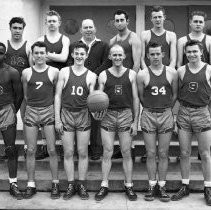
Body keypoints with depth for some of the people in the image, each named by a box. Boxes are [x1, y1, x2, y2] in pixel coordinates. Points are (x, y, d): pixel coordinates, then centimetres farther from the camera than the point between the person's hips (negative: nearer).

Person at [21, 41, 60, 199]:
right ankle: (31, 185, 15)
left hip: (49, 111, -2)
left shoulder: (54, 72, 0)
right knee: (31, 150, 4)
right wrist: (34, 103, 7)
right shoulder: (26, 72, 6)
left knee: (52, 150, -1)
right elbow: (25, 94, 14)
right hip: (31, 111, 2)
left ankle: (55, 184, 12)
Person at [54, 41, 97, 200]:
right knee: (68, 152, 5)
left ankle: (82, 185, 17)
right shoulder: (64, 72, 2)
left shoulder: (91, 76, 3)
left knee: (83, 152, 5)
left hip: (83, 115, 0)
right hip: (66, 114, 0)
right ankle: (71, 185, 17)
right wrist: (57, 118, -3)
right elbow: (58, 95, 2)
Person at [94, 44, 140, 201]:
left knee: (126, 153, 6)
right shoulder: (103, 75, 4)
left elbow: (136, 99, 4)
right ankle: (104, 186, 14)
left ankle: (129, 186, 17)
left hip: (126, 114, 0)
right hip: (108, 115, 0)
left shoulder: (131, 74, 4)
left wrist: (135, 121, 0)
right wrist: (97, 112, -15)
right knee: (107, 153, 4)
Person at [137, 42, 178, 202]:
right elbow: (141, 97, 5)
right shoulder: (142, 75, -2)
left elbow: (175, 95, 10)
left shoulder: (172, 72, 2)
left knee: (163, 154, 5)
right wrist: (151, 107, 8)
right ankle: (151, 186, 15)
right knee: (151, 154, 3)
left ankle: (162, 187, 15)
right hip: (148, 116, -1)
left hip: (166, 114, 1)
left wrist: (166, 109, 11)